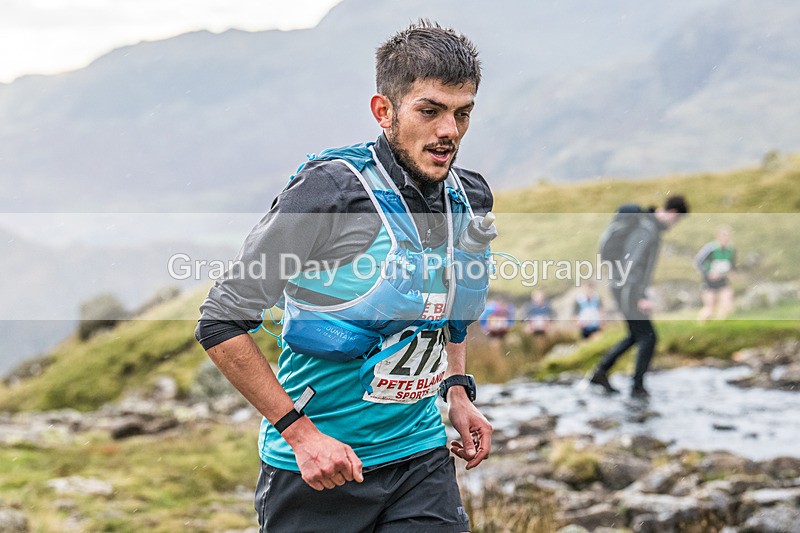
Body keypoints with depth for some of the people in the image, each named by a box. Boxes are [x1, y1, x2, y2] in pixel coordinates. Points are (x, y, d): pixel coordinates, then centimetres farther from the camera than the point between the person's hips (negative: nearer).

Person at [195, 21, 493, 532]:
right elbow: (221, 322, -15)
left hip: (421, 458, 5)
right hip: (317, 467, -5)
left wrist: (458, 392, 8)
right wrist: (300, 432, -18)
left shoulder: (471, 198, 2)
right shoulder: (329, 190, -17)